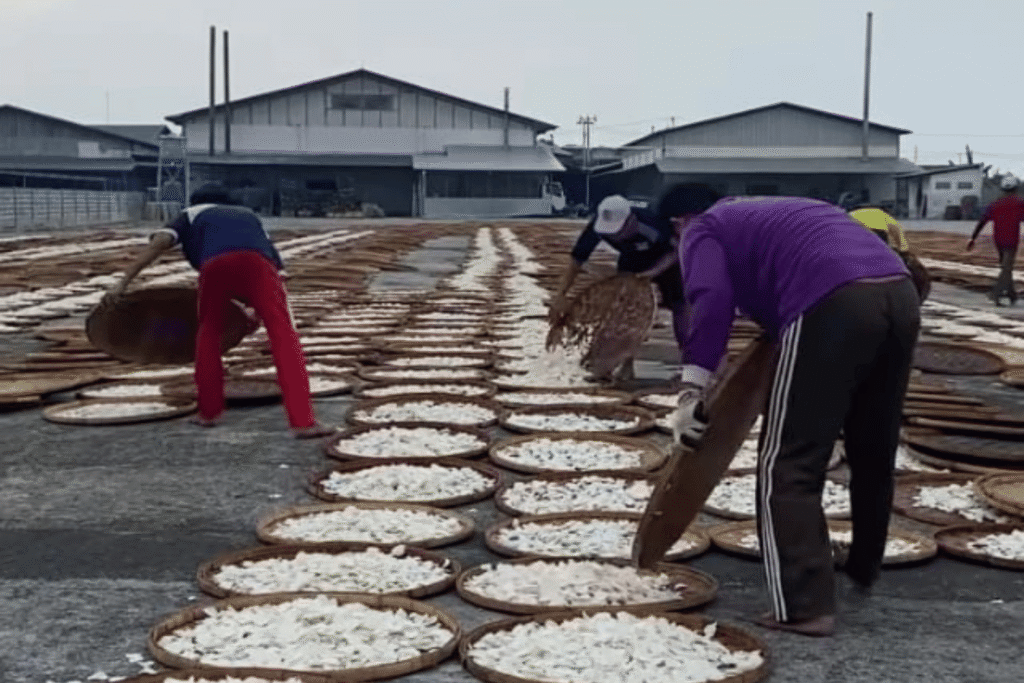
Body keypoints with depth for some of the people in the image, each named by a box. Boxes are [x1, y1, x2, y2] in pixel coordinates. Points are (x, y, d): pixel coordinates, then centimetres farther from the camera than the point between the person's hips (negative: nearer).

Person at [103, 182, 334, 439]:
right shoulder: (248, 216, 45)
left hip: (215, 264, 0)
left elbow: (160, 241, 16)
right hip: (257, 262, 1)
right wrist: (260, 310, 46)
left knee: (208, 330, 25)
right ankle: (302, 421, -16)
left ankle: (209, 410, 28)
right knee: (284, 336, -2)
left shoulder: (191, 214, 37)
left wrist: (123, 282, 9)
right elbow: (276, 262, 37)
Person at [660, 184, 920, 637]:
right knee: (874, 451, 24)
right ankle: (863, 570, 42)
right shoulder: (770, 212, 38)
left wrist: (691, 392, -7)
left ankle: (804, 607, -3)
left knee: (789, 465, 0)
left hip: (833, 304, -8)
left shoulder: (703, 231, 15)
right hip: (900, 293, 8)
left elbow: (712, 300, -5)